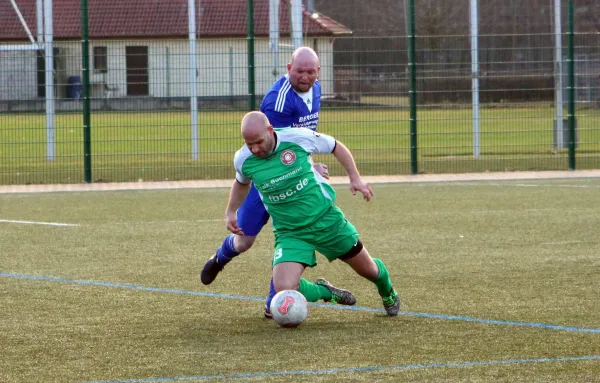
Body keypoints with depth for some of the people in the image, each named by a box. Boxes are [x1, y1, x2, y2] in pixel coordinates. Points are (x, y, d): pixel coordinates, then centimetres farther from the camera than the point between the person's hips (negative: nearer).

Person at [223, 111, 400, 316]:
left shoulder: (298, 138, -18)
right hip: (289, 233, 1)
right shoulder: (243, 160, -11)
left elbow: (336, 147, 1)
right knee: (284, 288, -23)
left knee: (368, 270, 13)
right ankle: (326, 292, 11)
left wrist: (355, 178, -5)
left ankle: (388, 292, 53)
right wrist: (231, 212, 11)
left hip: (326, 220, -1)